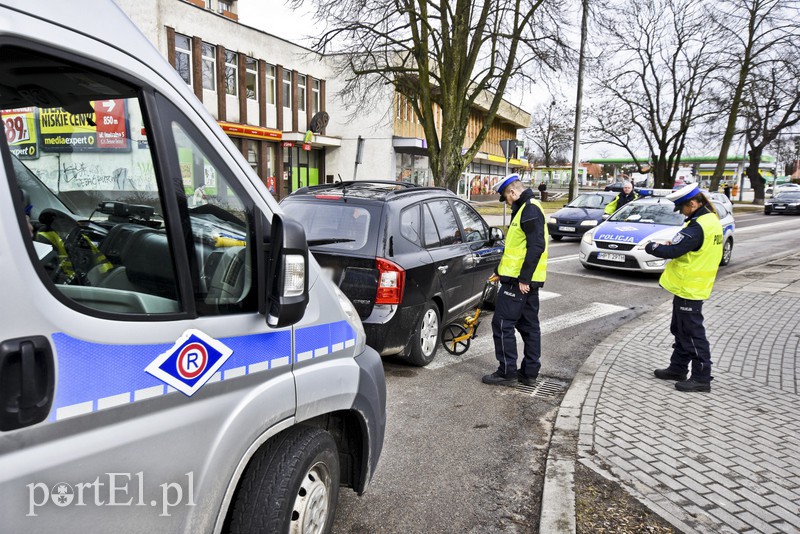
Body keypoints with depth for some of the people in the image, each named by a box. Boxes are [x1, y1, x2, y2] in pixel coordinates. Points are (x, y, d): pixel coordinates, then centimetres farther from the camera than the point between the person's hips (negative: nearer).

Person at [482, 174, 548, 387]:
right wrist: (499, 272, 29)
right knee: (529, 325, 13)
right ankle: (530, 372, 21)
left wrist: (523, 278, -24)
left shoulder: (529, 210, -14)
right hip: (526, 280, 10)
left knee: (502, 324, -4)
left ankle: (507, 372, 3)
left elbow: (536, 246, -23)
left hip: (519, 281, -10)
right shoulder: (526, 209, 20)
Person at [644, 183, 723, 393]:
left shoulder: (698, 227, -24)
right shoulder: (711, 219, 8)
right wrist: (674, 243, 3)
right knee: (681, 330, 19)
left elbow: (671, 252, -26)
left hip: (688, 288, -10)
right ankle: (678, 368, 29)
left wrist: (651, 246, -8)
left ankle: (701, 377, 6)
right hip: (691, 286, 10)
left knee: (692, 333, -2)